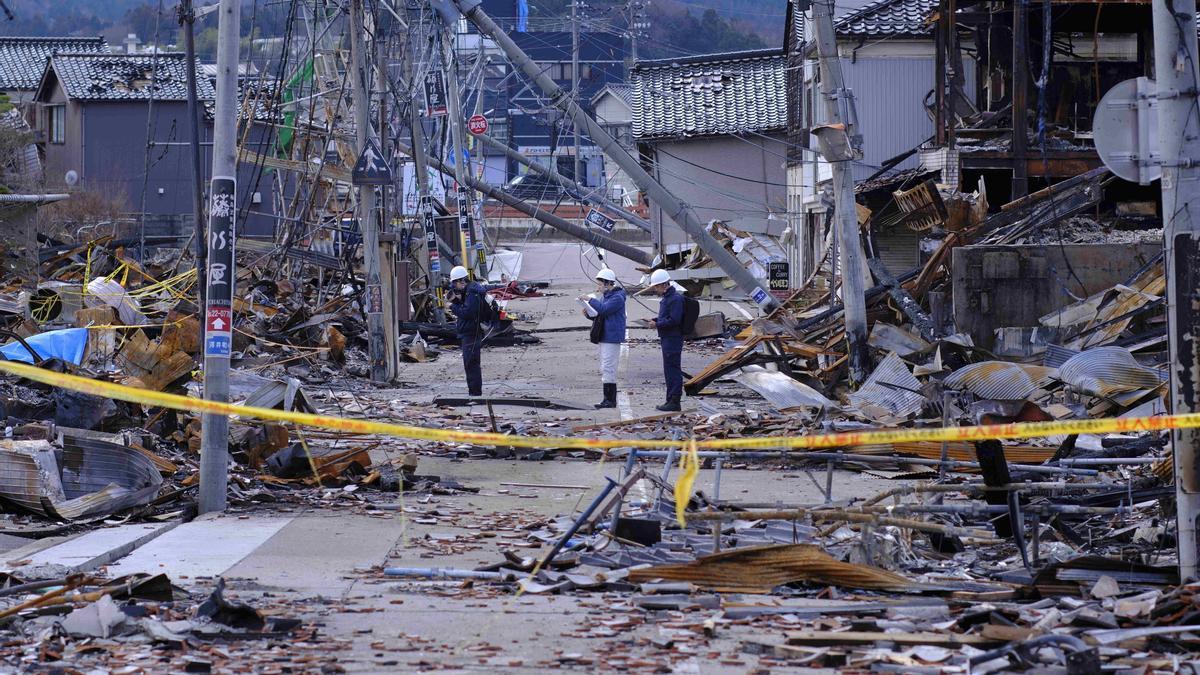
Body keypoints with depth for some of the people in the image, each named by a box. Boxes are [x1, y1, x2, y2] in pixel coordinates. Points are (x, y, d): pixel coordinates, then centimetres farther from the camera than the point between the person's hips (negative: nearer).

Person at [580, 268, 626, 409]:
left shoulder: (617, 297, -13)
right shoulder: (604, 296, 19)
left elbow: (604, 309, -26)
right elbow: (599, 315, 24)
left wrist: (590, 300, -17)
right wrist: (589, 313, 4)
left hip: (612, 338, -10)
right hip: (604, 337, 10)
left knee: (608, 368, -12)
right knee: (605, 369, 12)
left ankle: (610, 400, -11)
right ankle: (608, 399, 17)